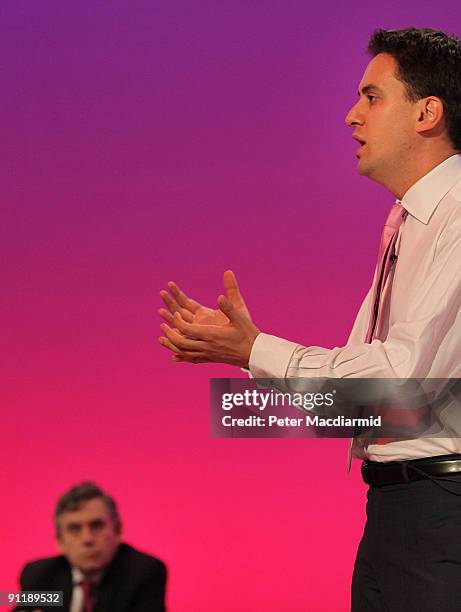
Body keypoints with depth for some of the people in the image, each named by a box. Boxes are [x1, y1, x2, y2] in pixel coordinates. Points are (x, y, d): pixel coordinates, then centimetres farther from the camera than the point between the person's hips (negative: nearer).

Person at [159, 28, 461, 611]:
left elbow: (401, 371, -22)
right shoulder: (405, 222, 16)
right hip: (392, 501, 9)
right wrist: (231, 344, 4)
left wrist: (255, 349, -16)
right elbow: (361, 368, 14)